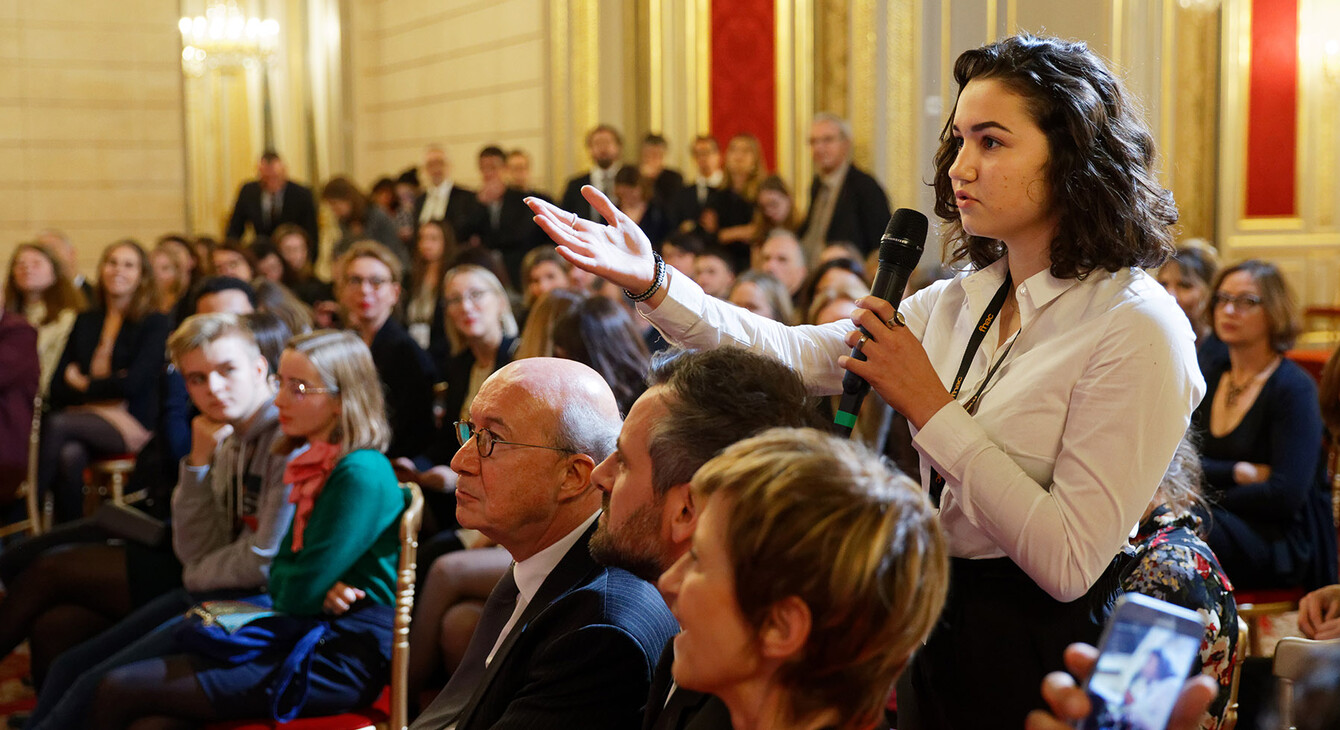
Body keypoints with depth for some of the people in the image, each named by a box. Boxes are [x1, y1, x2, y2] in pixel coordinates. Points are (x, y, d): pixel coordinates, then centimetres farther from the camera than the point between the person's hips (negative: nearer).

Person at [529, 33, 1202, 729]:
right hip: (934, 628, 7)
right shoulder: (962, 300, 4)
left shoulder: (1138, 329, -19)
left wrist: (929, 407, -21)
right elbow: (798, 355, -2)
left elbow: (1070, 562, -24)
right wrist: (653, 283, -14)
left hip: (1037, 655, -7)